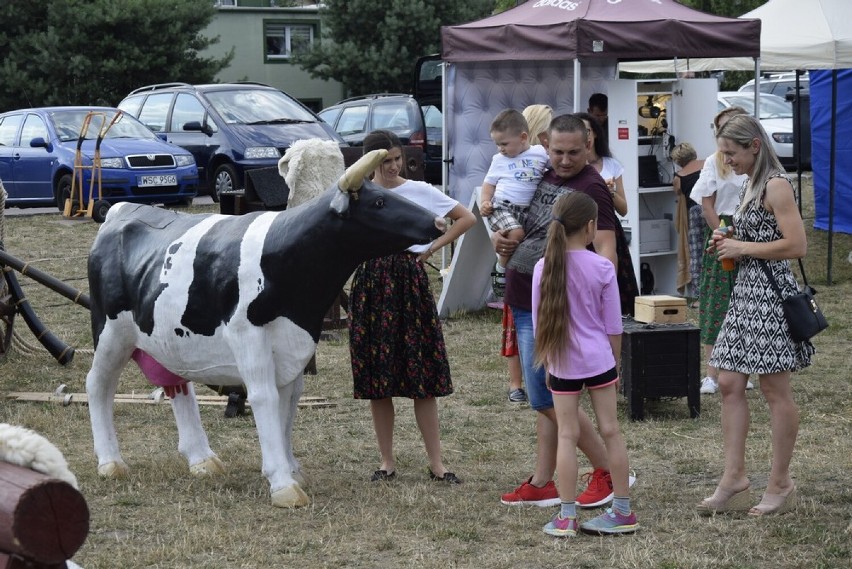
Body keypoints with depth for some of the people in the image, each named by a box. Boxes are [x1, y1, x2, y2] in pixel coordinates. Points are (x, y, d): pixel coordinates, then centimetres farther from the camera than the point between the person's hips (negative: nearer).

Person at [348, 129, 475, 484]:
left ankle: (436, 463, 2)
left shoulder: (419, 191, 2)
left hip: (410, 283, -1)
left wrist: (434, 247, 1)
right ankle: (387, 461, 13)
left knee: (423, 378, -3)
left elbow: (467, 218, 7)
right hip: (371, 285, 1)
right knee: (376, 379, 2)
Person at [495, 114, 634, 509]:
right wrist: (499, 237, 5)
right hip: (523, 300, 8)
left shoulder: (591, 188, -13)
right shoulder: (541, 176, 11)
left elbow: (606, 250, -22)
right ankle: (542, 485, 17)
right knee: (546, 396, 12)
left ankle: (608, 472, 2)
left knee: (545, 398, -8)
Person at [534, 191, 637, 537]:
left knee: (567, 435, 5)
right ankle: (622, 511, 13)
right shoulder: (602, 268, -8)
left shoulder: (544, 268, -4)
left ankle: (567, 516, 4)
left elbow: (539, 324, 2)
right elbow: (613, 326, -2)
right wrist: (616, 361, 12)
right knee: (610, 430, 7)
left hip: (563, 364, 1)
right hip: (598, 360, -1)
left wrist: (547, 363, 14)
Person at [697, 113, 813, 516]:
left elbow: (797, 245, -20)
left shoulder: (776, 186, -12)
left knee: (775, 390, -1)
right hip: (745, 291, 10)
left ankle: (780, 485, 7)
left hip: (771, 294, -10)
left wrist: (741, 248, -14)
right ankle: (734, 480, 7)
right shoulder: (750, 185, 16)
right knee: (729, 383, 4)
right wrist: (727, 243, 8)